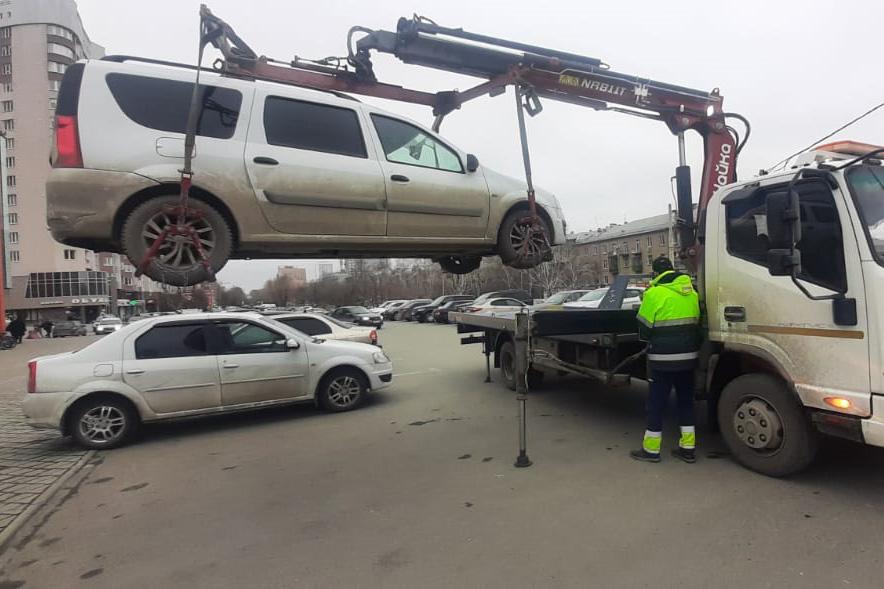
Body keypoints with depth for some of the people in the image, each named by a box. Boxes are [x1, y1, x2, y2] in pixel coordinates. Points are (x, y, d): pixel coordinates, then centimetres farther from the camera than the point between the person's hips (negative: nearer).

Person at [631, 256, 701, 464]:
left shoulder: (654, 293, -12)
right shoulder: (691, 291, 7)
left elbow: (644, 329, -8)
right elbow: (697, 323, 13)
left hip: (663, 358, -6)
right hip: (689, 355, 6)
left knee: (656, 403, 4)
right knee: (686, 400, 17)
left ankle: (651, 449, 13)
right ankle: (688, 448, 22)